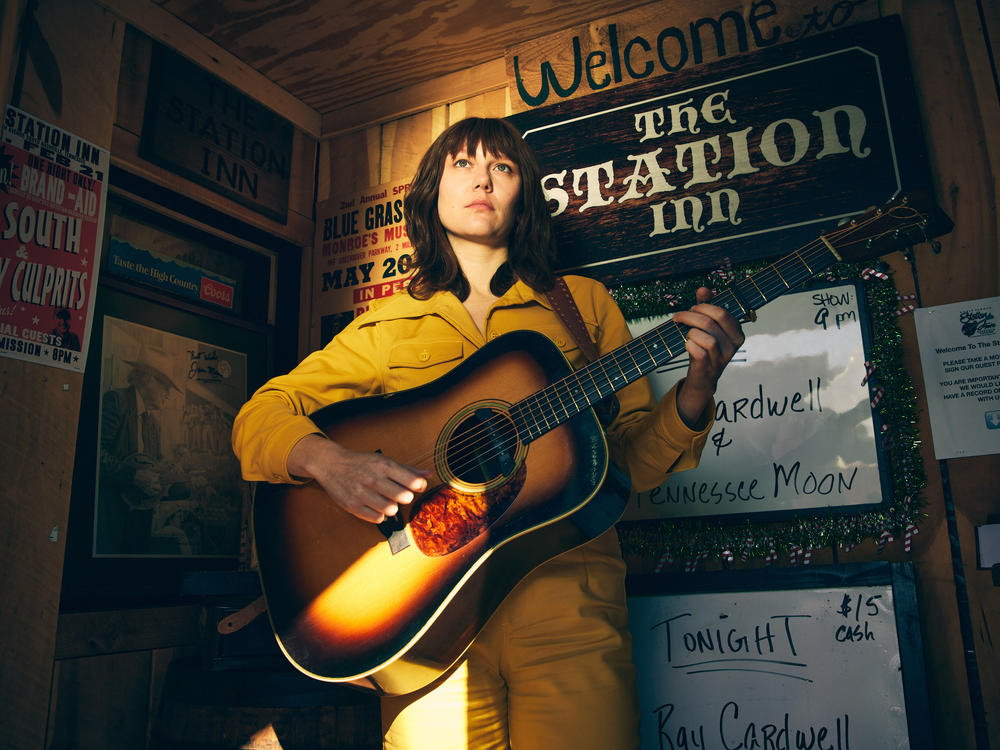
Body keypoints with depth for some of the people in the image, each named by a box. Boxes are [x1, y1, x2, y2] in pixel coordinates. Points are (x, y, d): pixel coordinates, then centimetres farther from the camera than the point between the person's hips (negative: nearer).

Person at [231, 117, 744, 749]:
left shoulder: (583, 303, 12)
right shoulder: (388, 325, 11)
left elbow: (633, 459, 9)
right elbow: (261, 414, 6)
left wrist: (694, 394, -11)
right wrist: (326, 460, -14)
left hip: (567, 593, 1)